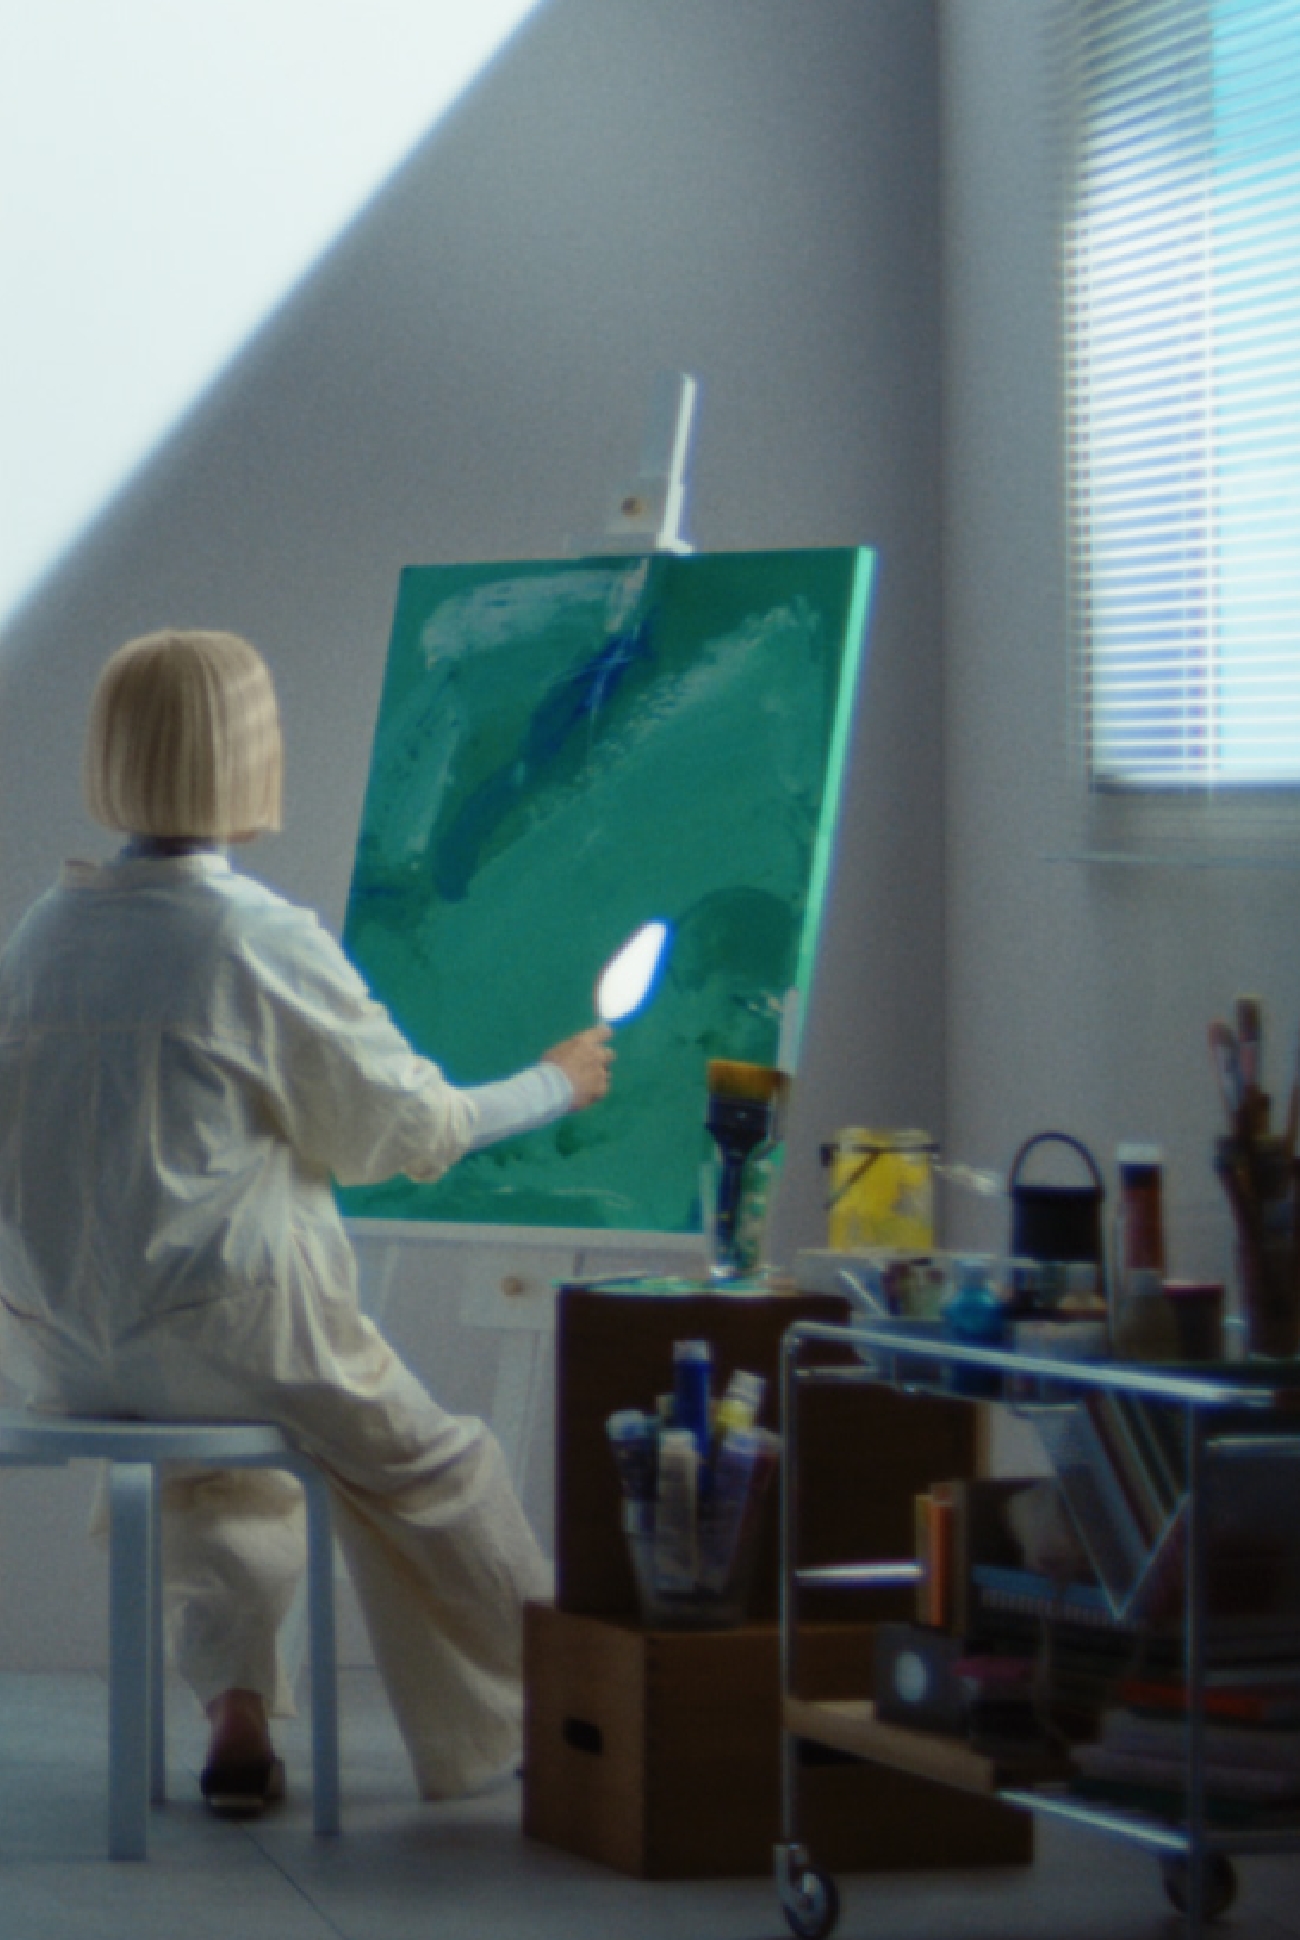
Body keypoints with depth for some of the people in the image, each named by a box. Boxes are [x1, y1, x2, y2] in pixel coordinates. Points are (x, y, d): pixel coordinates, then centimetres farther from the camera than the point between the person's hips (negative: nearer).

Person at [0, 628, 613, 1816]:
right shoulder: (266, 940, -15)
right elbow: (415, 1129, -5)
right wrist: (557, 1084, 13)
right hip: (230, 1326, -6)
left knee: (221, 1462, 34)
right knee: (434, 1469, 17)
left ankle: (235, 1711, 23)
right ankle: (547, 1711, 27)